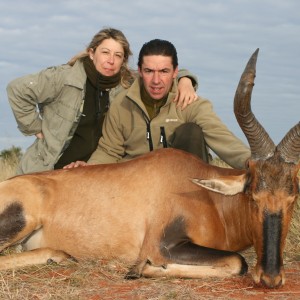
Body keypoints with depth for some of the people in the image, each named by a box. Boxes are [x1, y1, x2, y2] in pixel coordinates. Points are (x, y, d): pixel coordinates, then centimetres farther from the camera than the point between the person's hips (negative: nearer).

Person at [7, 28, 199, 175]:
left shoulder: (128, 84, -3)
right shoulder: (63, 78, -16)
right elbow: (17, 89, -8)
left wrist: (185, 81, -17)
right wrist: (35, 128, -7)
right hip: (45, 171, -4)